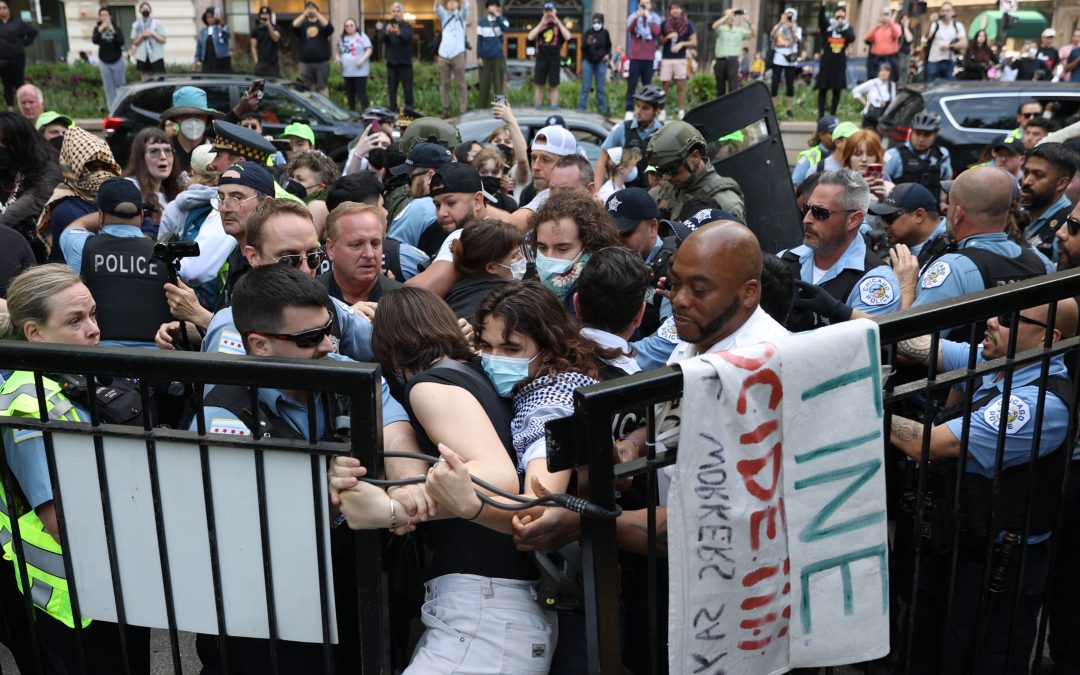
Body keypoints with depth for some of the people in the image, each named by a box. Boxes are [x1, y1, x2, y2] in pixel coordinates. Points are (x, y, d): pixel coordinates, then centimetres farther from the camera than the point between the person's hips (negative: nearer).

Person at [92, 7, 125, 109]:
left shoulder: (116, 28, -5)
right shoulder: (98, 28, -1)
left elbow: (121, 42, -18)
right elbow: (95, 41, -18)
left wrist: (113, 31, -29)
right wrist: (100, 29, -29)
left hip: (117, 61, -2)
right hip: (104, 62, 2)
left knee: (120, 85, 6)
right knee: (109, 88, 3)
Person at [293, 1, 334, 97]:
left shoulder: (322, 22, 10)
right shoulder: (302, 24, 13)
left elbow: (329, 28, -13)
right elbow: (294, 26, -8)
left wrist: (317, 14, -18)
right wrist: (304, 15, -18)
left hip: (322, 62, -2)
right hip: (305, 62, 2)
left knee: (323, 86, 0)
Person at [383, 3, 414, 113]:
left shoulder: (407, 26, 2)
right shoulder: (388, 25, 8)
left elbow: (407, 37, -20)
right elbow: (383, 39, -11)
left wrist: (398, 33, -42)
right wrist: (387, 32, -35)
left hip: (405, 63, -2)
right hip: (391, 63, 2)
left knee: (408, 88, -3)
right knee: (392, 89, 4)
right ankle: (392, 111, 8)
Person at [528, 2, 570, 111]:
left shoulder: (559, 24, 7)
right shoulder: (539, 24, 10)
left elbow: (567, 37, -11)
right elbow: (530, 37, -5)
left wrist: (558, 22, -12)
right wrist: (541, 24, -9)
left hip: (555, 59, -1)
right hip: (541, 58, 1)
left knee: (553, 86, 1)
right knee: (539, 85, 2)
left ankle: (553, 109, 5)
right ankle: (538, 108, 8)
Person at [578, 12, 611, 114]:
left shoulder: (605, 33, 2)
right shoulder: (588, 32, -2)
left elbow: (608, 46, 15)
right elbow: (582, 46, -6)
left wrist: (608, 55, -4)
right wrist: (588, 43, -27)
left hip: (601, 62, 1)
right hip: (587, 61, -1)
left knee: (601, 87, 5)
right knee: (586, 87, -1)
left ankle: (603, 109, 12)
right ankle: (581, 109, 3)